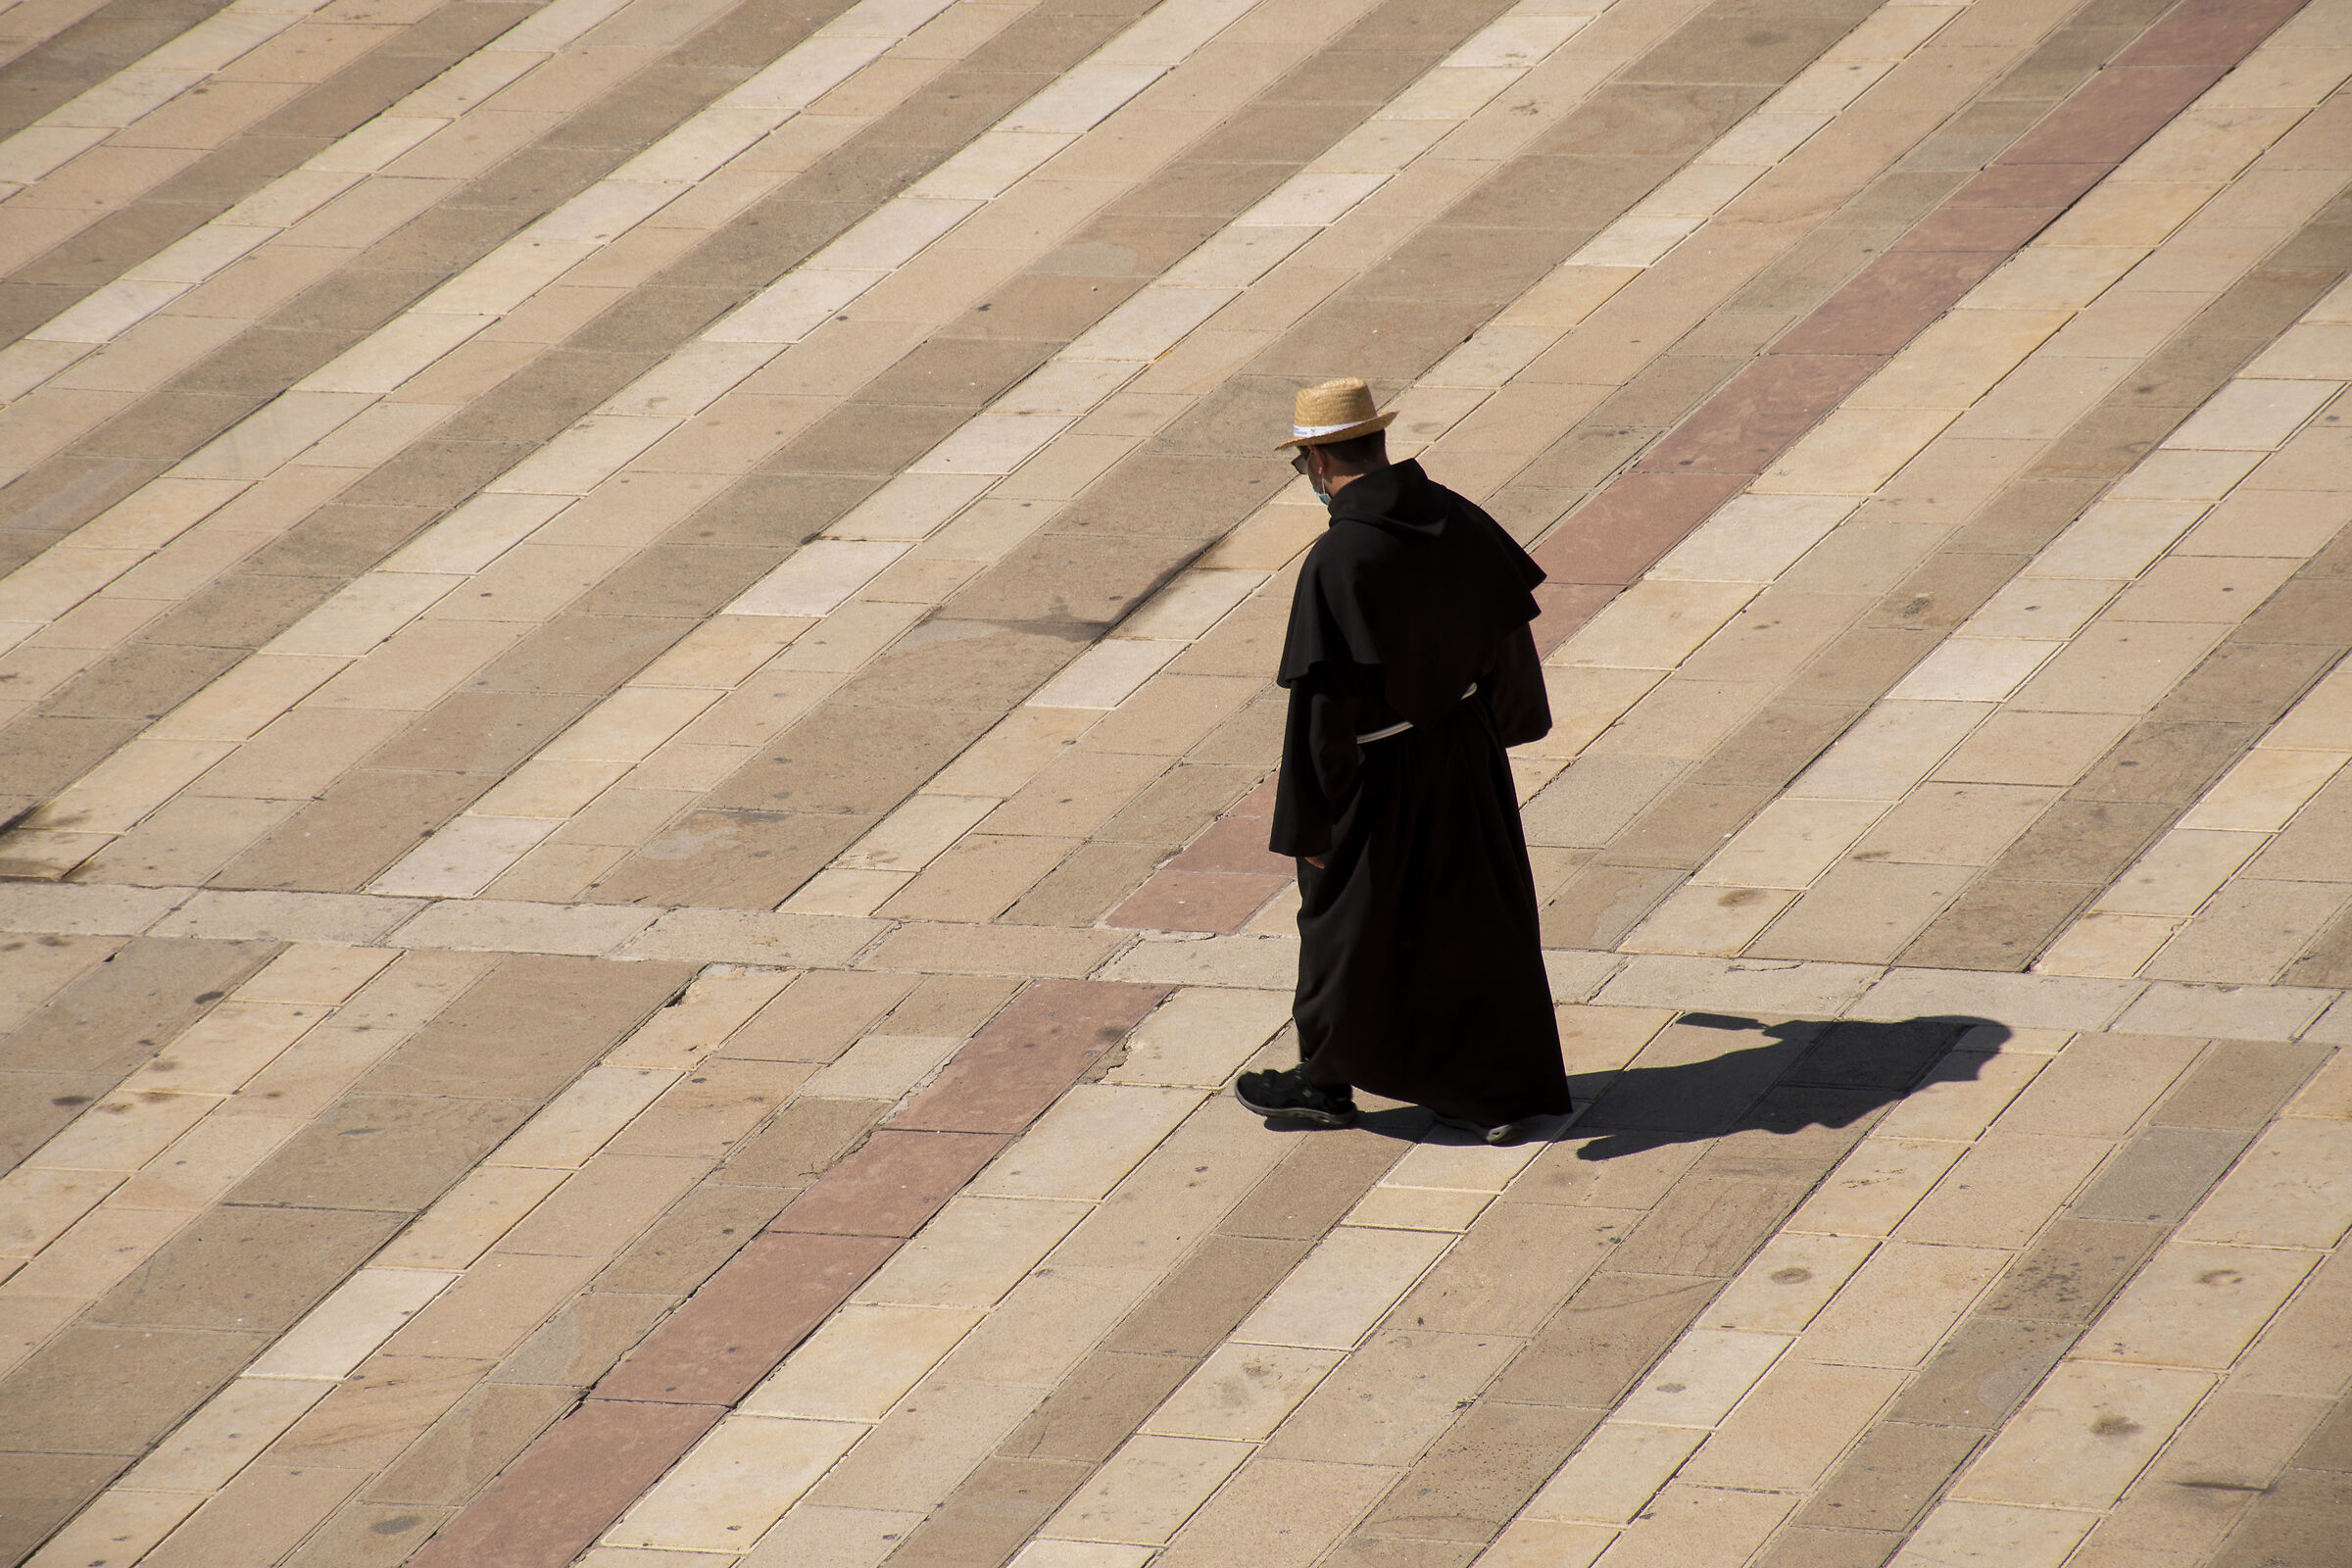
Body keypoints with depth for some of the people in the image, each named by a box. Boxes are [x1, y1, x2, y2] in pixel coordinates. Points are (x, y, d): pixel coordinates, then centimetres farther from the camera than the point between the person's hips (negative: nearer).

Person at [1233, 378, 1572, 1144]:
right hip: (1467, 750, 6)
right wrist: (1502, 720, 26)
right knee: (1477, 918, 16)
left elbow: (1325, 703, -24)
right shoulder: (1456, 520, -6)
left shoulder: (1337, 562, -26)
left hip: (1384, 776, -6)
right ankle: (1501, 1092, 22)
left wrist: (1313, 822, -15)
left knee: (1347, 922, 14)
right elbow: (1505, 627, 7)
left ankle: (1328, 1079, 30)